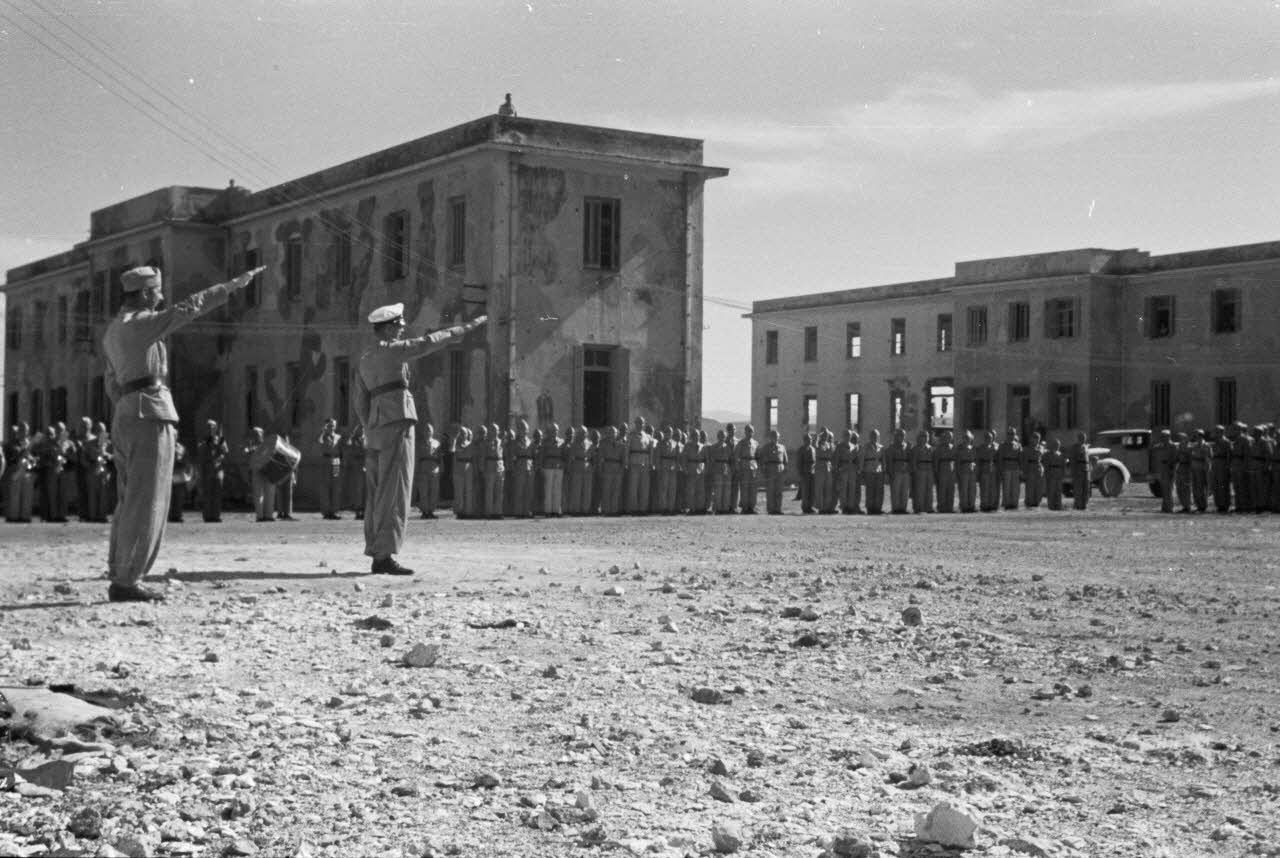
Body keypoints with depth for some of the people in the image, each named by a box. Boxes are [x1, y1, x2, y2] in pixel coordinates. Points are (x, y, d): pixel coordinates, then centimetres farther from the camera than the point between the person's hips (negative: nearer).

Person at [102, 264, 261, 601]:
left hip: (124, 418, 10)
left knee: (129, 502, 11)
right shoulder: (141, 323, -9)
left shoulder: (113, 331, 19)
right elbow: (188, 308, -12)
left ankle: (119, 578, 12)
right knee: (146, 504, -8)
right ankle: (126, 581, -9)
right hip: (152, 415, -10)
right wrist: (232, 285, -9)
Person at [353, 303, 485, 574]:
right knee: (394, 493, -10)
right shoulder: (392, 350, -6)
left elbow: (359, 400, 17)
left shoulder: (364, 358, 17)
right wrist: (466, 328, -2)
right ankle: (386, 555, -14)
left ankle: (377, 557, 9)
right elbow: (429, 342, -7)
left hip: (375, 430, 9)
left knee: (377, 495, 8)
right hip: (397, 423, -9)